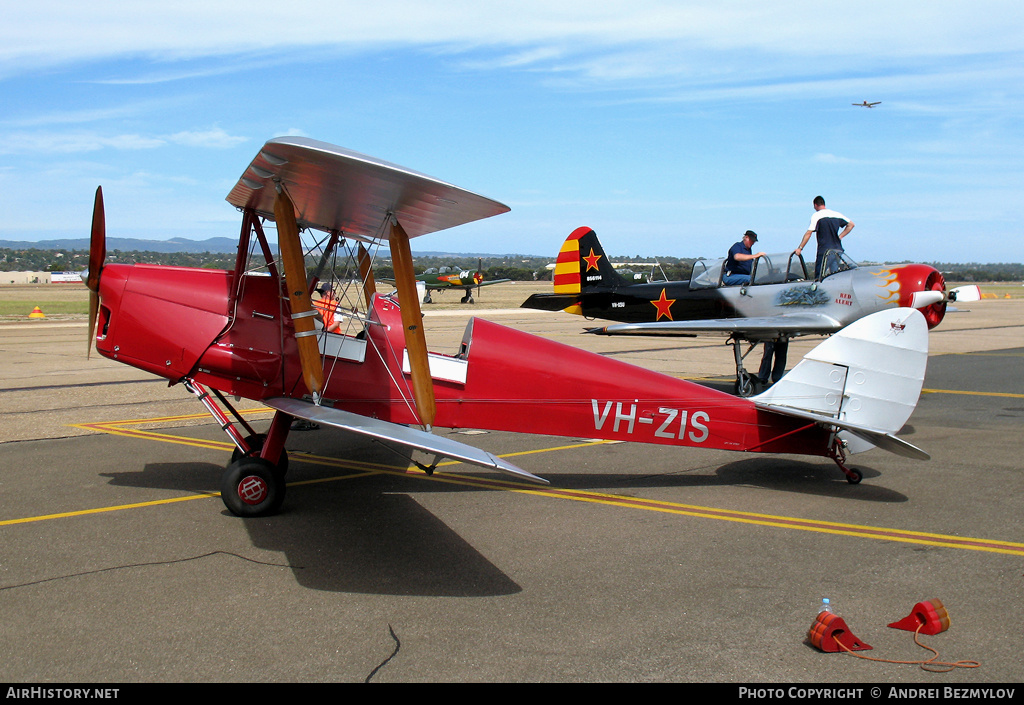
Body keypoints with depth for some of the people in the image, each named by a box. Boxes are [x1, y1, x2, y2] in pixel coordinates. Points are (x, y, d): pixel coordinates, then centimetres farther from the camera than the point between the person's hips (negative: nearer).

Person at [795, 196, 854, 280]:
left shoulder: (816, 216, -6)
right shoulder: (837, 215, 11)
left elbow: (808, 233, -10)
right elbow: (851, 224, 17)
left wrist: (800, 248, -7)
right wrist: (840, 236, 14)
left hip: (823, 251, -5)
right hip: (838, 250, 5)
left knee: (819, 277, -3)